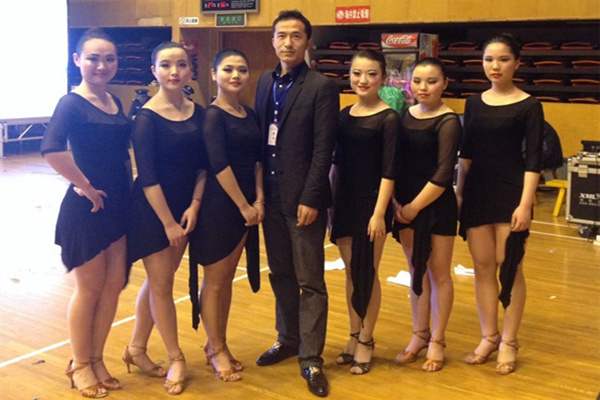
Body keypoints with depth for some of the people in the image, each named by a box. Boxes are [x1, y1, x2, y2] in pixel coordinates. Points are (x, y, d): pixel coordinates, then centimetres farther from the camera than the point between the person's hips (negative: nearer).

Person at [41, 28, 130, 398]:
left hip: (118, 205, 7)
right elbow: (52, 149, -32)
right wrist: (85, 186, -22)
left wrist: (128, 185, 6)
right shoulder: (72, 103, -14)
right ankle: (80, 364, 25)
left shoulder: (115, 102, 9)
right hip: (86, 207, -7)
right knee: (90, 288, 6)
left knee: (114, 284, 12)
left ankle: (97, 359, 29)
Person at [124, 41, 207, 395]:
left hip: (184, 208, 6)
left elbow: (202, 164, 5)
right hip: (152, 209, -6)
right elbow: (147, 176, -17)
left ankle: (137, 349, 32)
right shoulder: (148, 117, -14)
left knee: (158, 281, 15)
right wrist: (168, 222, -16)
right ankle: (177, 359, 20)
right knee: (162, 285, 5)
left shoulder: (198, 113, 1)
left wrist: (194, 206, -7)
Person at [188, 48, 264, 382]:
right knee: (214, 279, 5)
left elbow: (257, 159, 9)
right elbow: (219, 164, -18)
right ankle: (216, 350, 18)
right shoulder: (213, 115, -11)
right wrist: (244, 206, -15)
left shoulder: (250, 114, 10)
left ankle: (219, 344, 28)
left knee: (228, 278, 15)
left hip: (245, 205, 7)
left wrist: (259, 200, -4)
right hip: (218, 205, -7)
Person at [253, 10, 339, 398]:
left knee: (310, 281, 1)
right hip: (271, 196, 6)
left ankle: (311, 358, 10)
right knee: (280, 274, 16)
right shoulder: (265, 82, 11)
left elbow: (323, 149, -12)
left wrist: (310, 199, -16)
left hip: (303, 198, -6)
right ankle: (288, 338, 32)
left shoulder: (322, 87, -8)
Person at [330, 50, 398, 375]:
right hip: (344, 202, 5)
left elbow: (388, 170, -13)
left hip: (371, 203, -5)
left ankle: (366, 341, 20)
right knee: (350, 272, 13)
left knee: (367, 273, 4)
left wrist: (379, 213, -17)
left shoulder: (388, 118, -9)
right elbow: (337, 162, 11)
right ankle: (354, 336, 26)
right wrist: (331, 203, 10)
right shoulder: (344, 115, 7)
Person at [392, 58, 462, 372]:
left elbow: (443, 175, -16)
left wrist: (415, 206, -13)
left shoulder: (448, 122, -11)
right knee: (416, 272, 14)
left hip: (437, 207, -5)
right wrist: (395, 202, -5)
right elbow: (394, 162, 5)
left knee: (438, 274, 7)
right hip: (405, 206, 5)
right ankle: (419, 335, 28)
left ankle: (437, 341, 21)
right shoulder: (405, 115, 5)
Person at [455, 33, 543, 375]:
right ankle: (489, 336, 21)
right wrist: (459, 191, 9)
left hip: (510, 193, -4)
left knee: (509, 267, 0)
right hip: (476, 191, 4)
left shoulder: (529, 105, -4)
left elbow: (534, 159, -9)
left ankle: (509, 341, 14)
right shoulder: (474, 103, 9)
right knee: (483, 266, 8)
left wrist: (525, 203, -16)